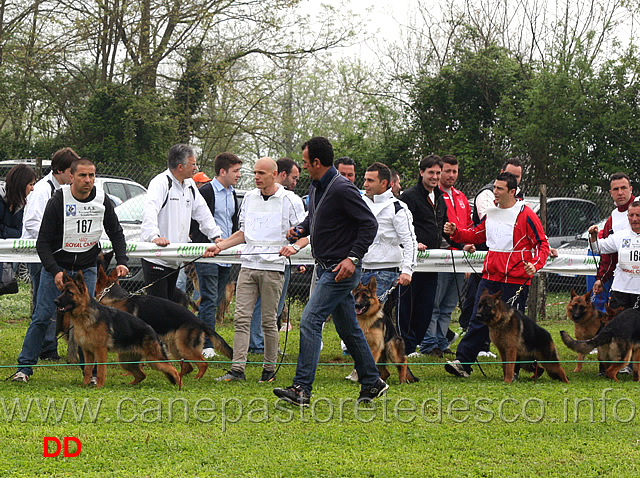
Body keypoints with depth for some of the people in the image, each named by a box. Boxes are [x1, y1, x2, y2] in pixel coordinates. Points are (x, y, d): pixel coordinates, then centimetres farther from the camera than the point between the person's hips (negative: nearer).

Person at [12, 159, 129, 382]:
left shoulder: (103, 202, -4)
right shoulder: (57, 202, -15)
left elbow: (116, 233, 10)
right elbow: (43, 242, -12)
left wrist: (121, 261, -5)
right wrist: (55, 272, -23)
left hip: (87, 269, 2)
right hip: (56, 267, -2)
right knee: (42, 317, -5)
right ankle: (24, 367, 2)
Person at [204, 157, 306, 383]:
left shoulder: (290, 200, -1)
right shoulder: (249, 198, 15)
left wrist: (294, 246, -21)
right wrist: (220, 246, 12)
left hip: (273, 267, -5)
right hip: (248, 265, 5)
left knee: (269, 320, -1)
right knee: (242, 318, -3)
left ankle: (269, 369, 9)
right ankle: (237, 368, -6)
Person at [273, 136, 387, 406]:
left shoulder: (343, 189, -17)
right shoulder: (316, 188, 11)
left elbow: (369, 224, -17)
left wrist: (353, 257, -23)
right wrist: (300, 229, 6)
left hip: (341, 269, -10)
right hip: (325, 268, 10)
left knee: (310, 321, -15)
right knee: (347, 328, 15)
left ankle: (302, 388, -18)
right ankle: (372, 383, 25)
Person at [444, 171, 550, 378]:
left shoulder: (525, 215, -8)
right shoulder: (492, 212, 11)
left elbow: (542, 244, -6)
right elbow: (477, 235, 24)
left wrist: (536, 264, -23)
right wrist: (455, 232, 8)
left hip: (515, 281, -6)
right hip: (490, 278, 6)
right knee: (479, 321, 2)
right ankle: (462, 362, 1)